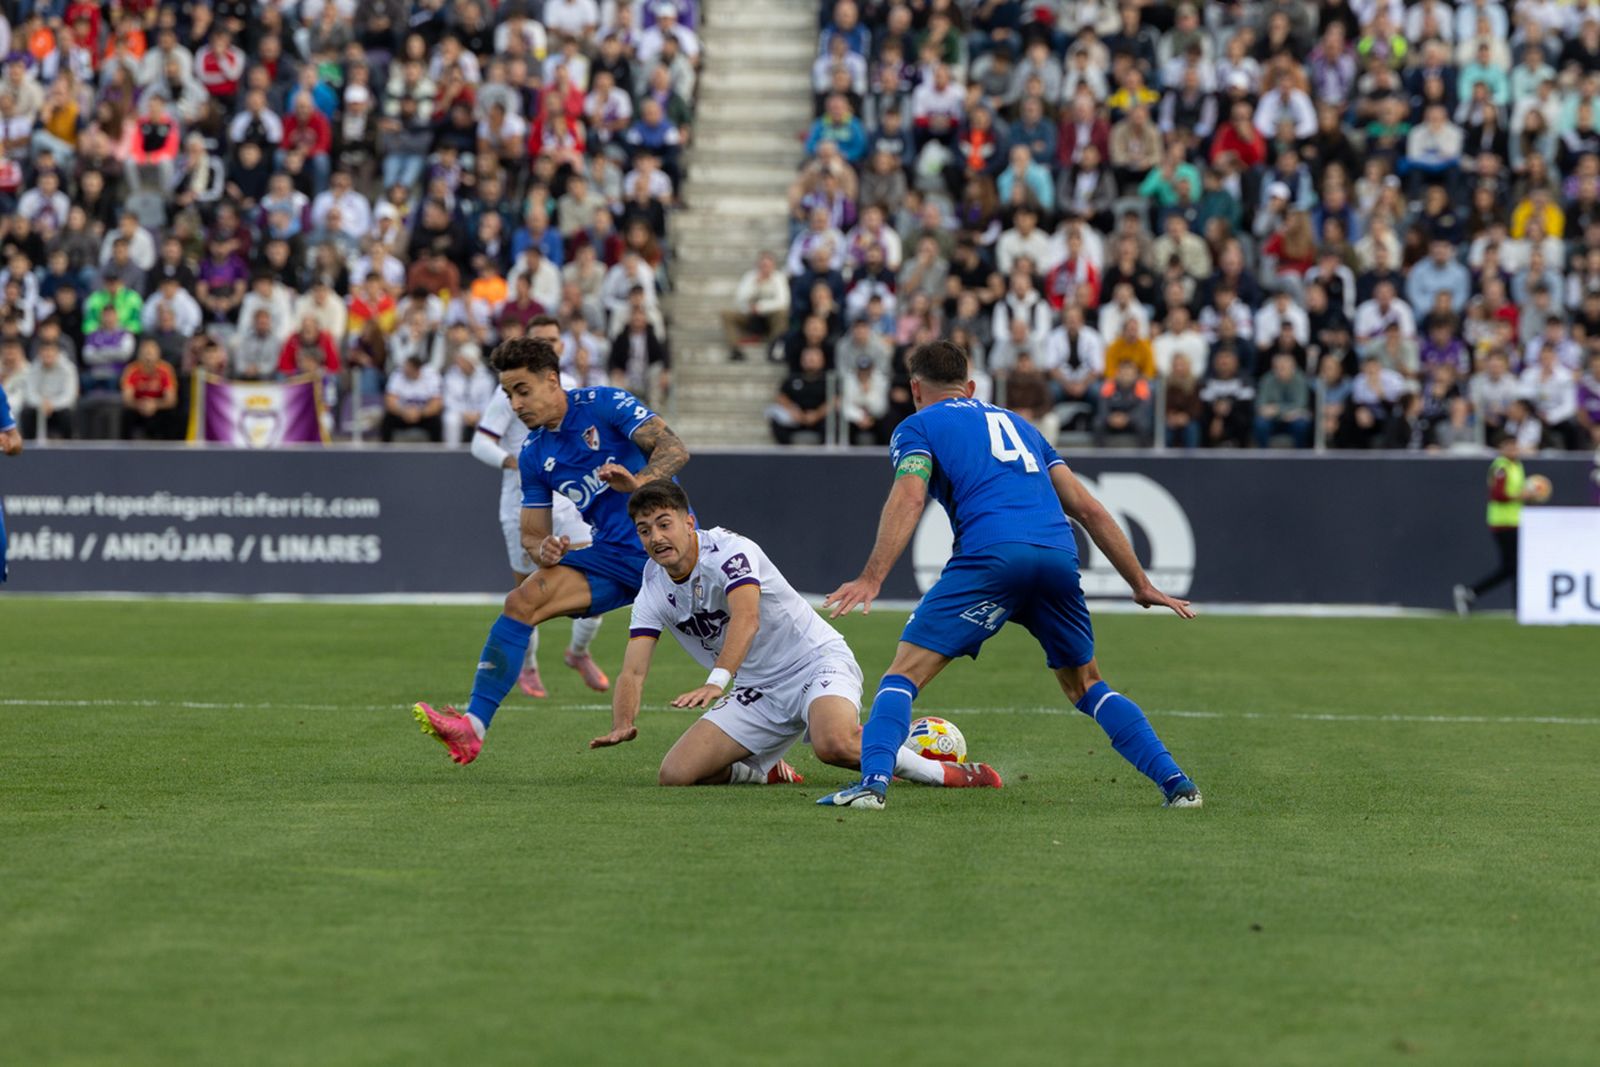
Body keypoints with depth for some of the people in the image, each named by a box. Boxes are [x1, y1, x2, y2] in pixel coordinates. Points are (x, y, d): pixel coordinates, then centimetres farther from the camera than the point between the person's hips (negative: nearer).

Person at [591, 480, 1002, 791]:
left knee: (834, 743, -39)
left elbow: (747, 618, -36)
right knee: (674, 775, -10)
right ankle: (767, 771, 18)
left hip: (817, 662, -7)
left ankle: (943, 772, -18)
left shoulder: (729, 550, -18)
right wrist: (622, 726, -27)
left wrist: (717, 681, -52)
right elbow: (633, 671, -5)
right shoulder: (653, 590, 1)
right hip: (757, 693, 7)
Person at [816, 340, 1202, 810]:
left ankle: (874, 781, -20)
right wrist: (1141, 584, 30)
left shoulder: (918, 427, 18)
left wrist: (871, 578, -13)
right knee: (1085, 685, 23)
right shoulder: (1018, 424, 34)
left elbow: (909, 498, -3)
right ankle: (1176, 783, 14)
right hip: (1059, 556, 5)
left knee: (905, 671, 0)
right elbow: (1089, 509, 28)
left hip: (990, 554, -5)